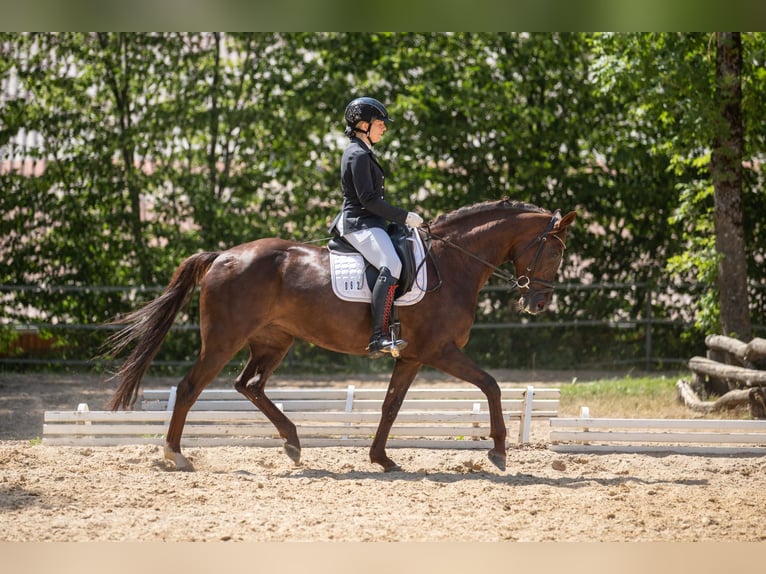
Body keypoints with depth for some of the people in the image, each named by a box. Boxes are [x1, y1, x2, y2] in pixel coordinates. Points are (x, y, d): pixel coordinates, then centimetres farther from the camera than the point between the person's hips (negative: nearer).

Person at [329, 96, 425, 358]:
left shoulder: (360, 152, 20)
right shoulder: (359, 155, -13)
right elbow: (368, 199, -19)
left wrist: (401, 217, 22)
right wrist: (404, 217, -16)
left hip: (367, 223, 11)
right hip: (361, 225, -11)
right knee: (391, 265, -31)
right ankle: (378, 338, -40)